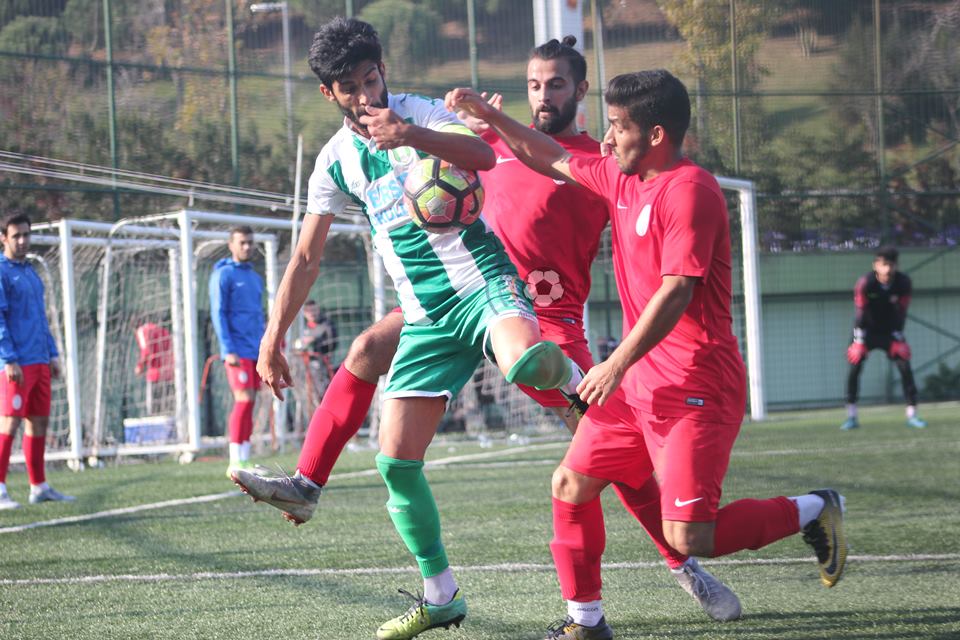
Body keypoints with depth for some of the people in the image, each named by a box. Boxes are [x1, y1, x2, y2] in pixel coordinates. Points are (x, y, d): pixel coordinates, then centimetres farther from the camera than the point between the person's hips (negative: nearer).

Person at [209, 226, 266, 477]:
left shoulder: (255, 278, 20)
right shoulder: (223, 275, -3)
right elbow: (218, 314, -8)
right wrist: (228, 350, -16)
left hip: (255, 351, 7)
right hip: (238, 350, -7)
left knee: (249, 403, 4)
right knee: (244, 400, -13)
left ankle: (244, 460, 6)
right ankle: (236, 462, -12)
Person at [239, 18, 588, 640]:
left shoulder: (422, 114, -3)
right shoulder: (336, 162, 10)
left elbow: (484, 155, -24)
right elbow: (306, 260, 17)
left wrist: (412, 136, -41)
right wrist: (273, 338, 12)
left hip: (481, 281, -5)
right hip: (425, 319, 5)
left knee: (523, 361, -43)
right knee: (395, 460, -1)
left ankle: (566, 372, -10)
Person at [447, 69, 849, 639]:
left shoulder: (689, 190, -16)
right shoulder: (621, 179, 11)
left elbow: (676, 291, -22)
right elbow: (553, 160, 27)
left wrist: (617, 365, -21)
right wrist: (485, 114, 22)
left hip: (694, 388, -9)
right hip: (639, 382, 9)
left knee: (688, 538, -14)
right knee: (571, 485, 8)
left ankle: (811, 510, 6)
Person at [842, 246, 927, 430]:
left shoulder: (903, 282, -18)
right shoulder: (865, 283, -24)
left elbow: (901, 311, -11)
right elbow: (861, 311, -20)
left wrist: (898, 335, -14)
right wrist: (859, 337, -21)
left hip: (891, 330, 2)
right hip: (868, 330, -2)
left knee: (905, 367, -10)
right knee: (855, 367, -13)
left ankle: (912, 414, -4)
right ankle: (851, 417, -5)